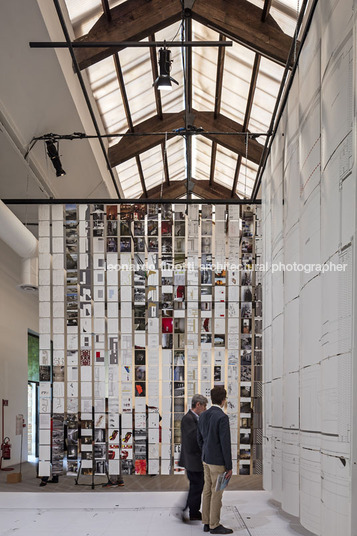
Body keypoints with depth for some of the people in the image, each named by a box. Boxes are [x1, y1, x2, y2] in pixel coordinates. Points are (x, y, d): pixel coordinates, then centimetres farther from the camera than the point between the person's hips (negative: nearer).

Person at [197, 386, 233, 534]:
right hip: (218, 461, -8)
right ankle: (215, 525, 7)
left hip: (207, 460, 8)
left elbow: (200, 438, 14)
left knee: (207, 491, 13)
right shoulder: (222, 418, -20)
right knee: (216, 493, 0)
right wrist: (229, 467, -15)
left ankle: (207, 523, 19)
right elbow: (225, 443, -20)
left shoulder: (203, 415, 5)